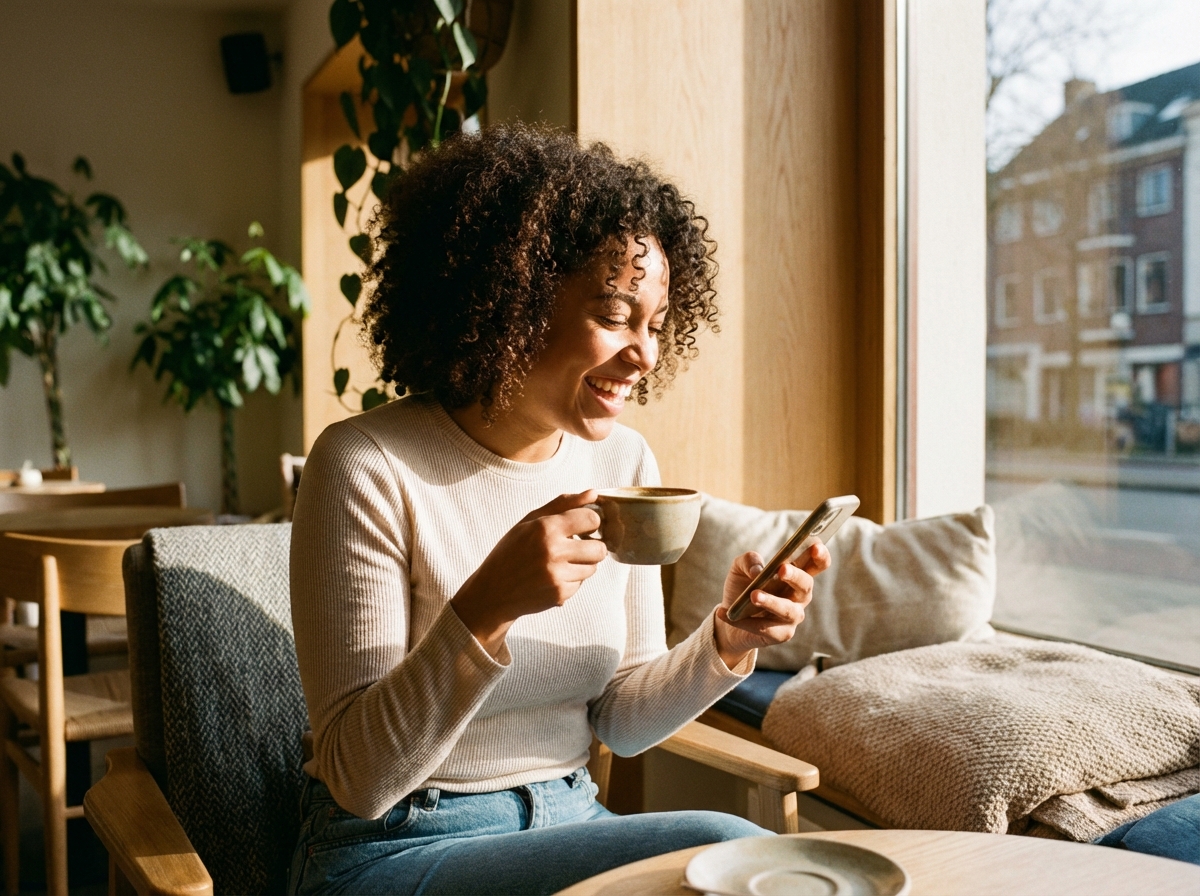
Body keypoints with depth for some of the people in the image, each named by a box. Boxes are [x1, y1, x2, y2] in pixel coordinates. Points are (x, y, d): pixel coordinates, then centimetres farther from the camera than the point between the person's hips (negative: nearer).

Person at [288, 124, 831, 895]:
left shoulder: (625, 465, 0)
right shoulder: (367, 467, -18)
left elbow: (619, 720, 5)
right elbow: (359, 780, -19)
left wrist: (726, 643, -14)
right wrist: (485, 608, -33)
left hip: (569, 824, 6)